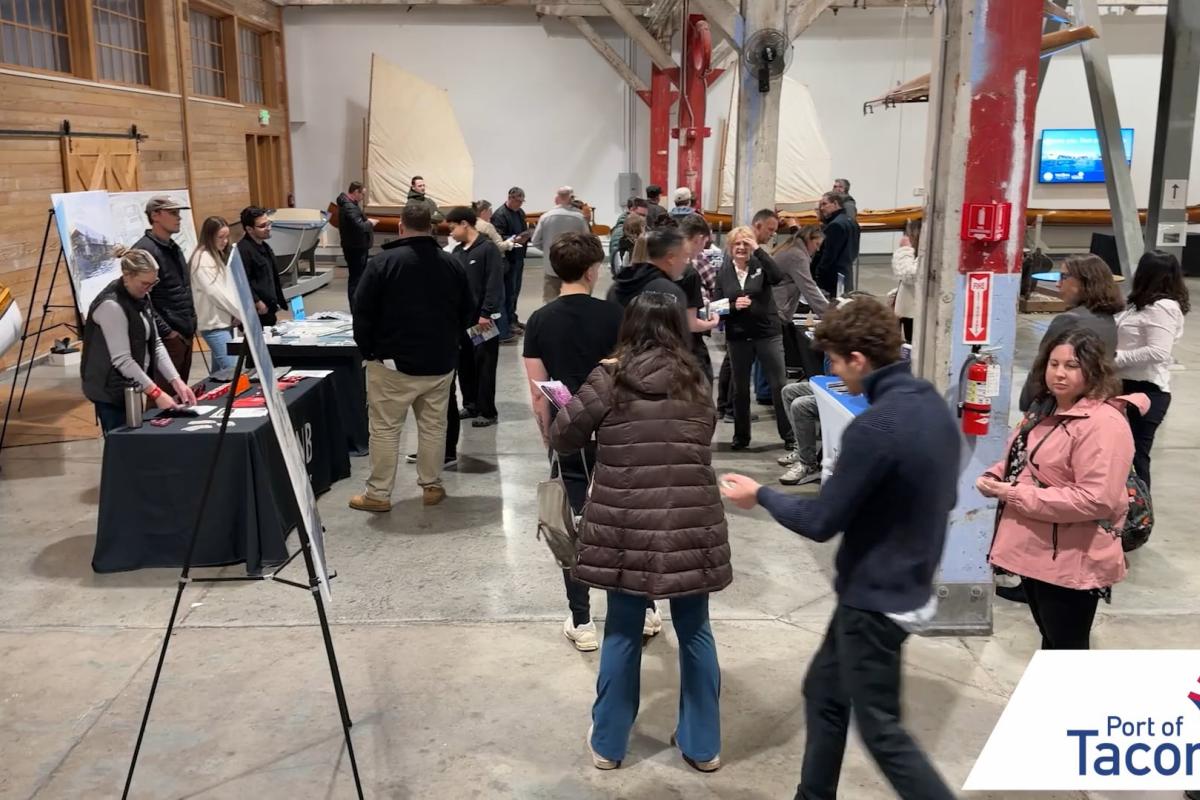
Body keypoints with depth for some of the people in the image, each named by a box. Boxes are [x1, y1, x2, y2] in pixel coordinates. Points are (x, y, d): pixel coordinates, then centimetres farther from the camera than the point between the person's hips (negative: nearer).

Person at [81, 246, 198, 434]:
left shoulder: (142, 298, 6)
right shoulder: (111, 305, -20)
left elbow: (155, 344, 6)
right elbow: (122, 360, -22)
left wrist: (176, 381, -6)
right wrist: (156, 393, -25)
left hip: (131, 387, 8)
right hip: (111, 392, -8)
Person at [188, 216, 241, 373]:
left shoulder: (220, 256, 15)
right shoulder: (202, 259, -11)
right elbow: (216, 293, -17)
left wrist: (237, 314, -2)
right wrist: (242, 313, -15)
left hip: (225, 321, 9)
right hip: (214, 324, -9)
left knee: (219, 371, 12)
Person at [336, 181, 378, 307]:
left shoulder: (349, 204, 12)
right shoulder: (349, 207, -22)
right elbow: (360, 227, -29)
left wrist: (367, 220, 3)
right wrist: (370, 223, -11)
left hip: (357, 246, 11)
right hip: (355, 248, -11)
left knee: (359, 276, 18)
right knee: (356, 278, -5)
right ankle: (355, 310, 0)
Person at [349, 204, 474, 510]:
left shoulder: (383, 262, -11)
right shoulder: (452, 263, 2)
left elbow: (362, 313, -9)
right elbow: (468, 313, 9)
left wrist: (369, 351, 4)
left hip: (393, 362, -3)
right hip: (440, 363, 4)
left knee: (385, 429, 4)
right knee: (433, 426, 13)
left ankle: (378, 494, 10)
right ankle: (432, 487, 21)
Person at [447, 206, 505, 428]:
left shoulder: (489, 249, -10)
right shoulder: (457, 252, 12)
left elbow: (495, 284, -16)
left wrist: (486, 313, -19)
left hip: (484, 318, -7)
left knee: (484, 364, -2)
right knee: (464, 362, 11)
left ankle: (487, 411, 4)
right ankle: (471, 405, 23)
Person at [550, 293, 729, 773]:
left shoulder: (609, 381, -4)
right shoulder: (697, 384, 5)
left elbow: (561, 438, 2)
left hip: (624, 529, -1)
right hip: (691, 528, 2)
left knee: (622, 632, 13)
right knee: (695, 631, 15)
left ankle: (607, 743, 28)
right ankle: (703, 745, 28)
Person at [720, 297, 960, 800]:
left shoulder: (875, 427, -28)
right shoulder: (934, 404, 1)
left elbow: (820, 522, -21)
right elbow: (944, 497, 13)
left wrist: (760, 495, -6)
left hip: (875, 600, -9)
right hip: (908, 584, 9)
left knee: (881, 730, 7)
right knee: (823, 693, 21)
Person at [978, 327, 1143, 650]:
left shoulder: (1104, 423, -21)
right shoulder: (1046, 409, 9)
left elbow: (1096, 500, -28)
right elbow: (1024, 461, 23)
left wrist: (1017, 495, -25)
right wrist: (995, 477, -1)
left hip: (1071, 562, -9)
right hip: (1036, 550, 9)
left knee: (1068, 651, 6)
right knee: (1050, 640, 23)